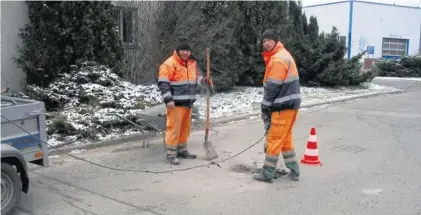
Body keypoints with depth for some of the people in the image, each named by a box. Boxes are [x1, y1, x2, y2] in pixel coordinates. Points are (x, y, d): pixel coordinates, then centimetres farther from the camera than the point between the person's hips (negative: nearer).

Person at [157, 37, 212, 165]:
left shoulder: (192, 63, 13)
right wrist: (168, 100, -21)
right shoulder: (170, 63, -12)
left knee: (185, 127, 16)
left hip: (188, 102, 8)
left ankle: (182, 150, 29)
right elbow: (163, 83, -16)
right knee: (174, 127, -6)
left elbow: (196, 78, 25)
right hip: (176, 103, -8)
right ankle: (171, 154, 1)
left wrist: (204, 81, 4)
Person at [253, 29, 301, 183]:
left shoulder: (278, 60, -17)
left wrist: (264, 107, -9)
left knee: (274, 139, -2)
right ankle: (294, 171, 24)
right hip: (290, 103, 10)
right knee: (285, 138, 17)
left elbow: (272, 87, -19)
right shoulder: (282, 55, 16)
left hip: (283, 106, -10)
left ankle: (267, 174, 7)